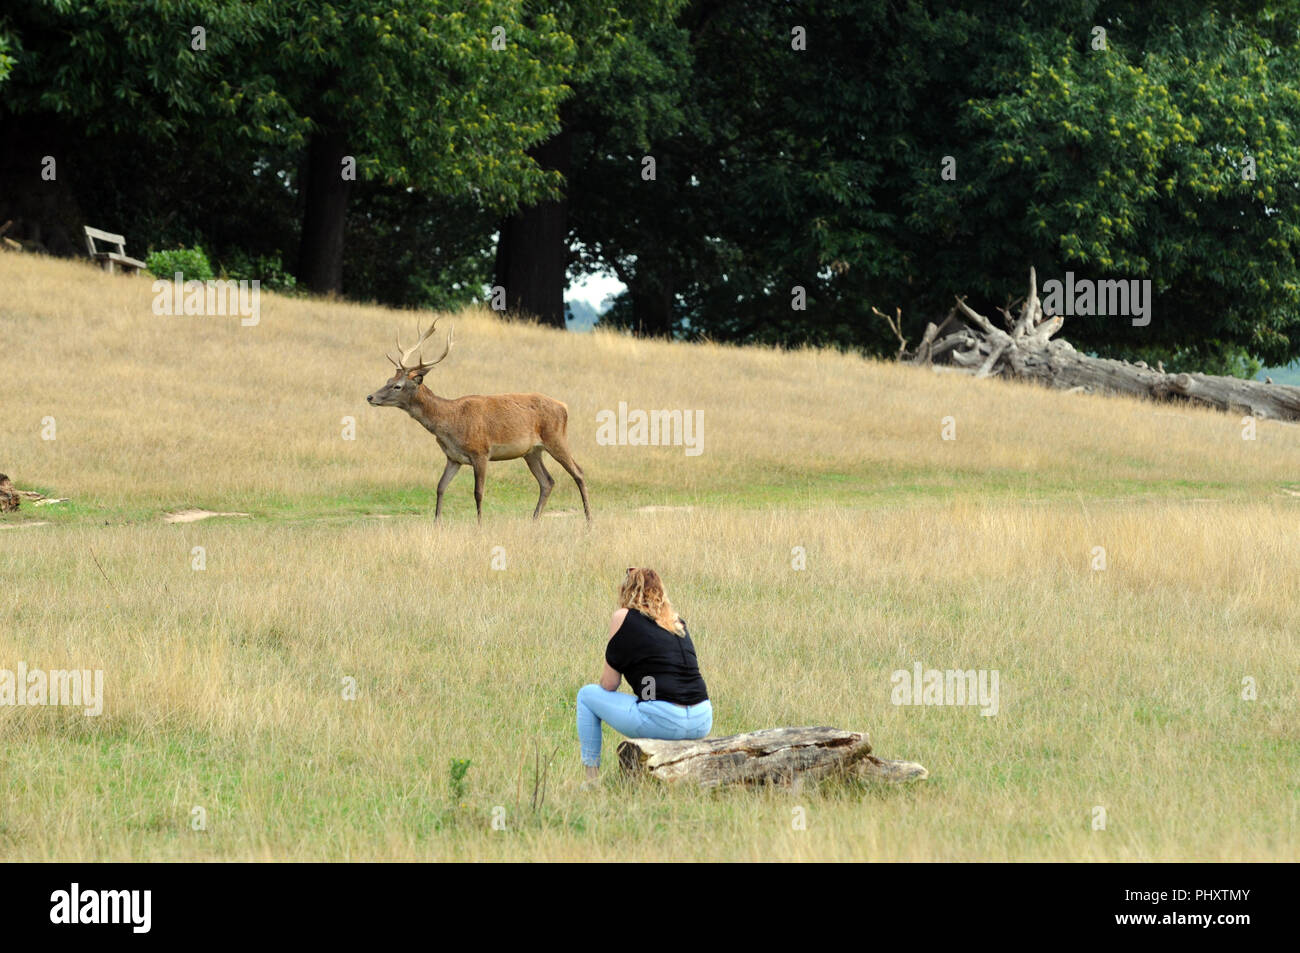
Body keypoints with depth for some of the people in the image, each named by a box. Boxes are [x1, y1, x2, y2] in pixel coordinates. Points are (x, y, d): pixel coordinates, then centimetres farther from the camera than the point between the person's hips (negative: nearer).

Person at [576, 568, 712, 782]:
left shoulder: (624, 617, 3)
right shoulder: (677, 621, 18)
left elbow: (609, 684, 5)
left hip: (663, 722, -6)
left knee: (587, 695, 18)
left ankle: (591, 778, 17)